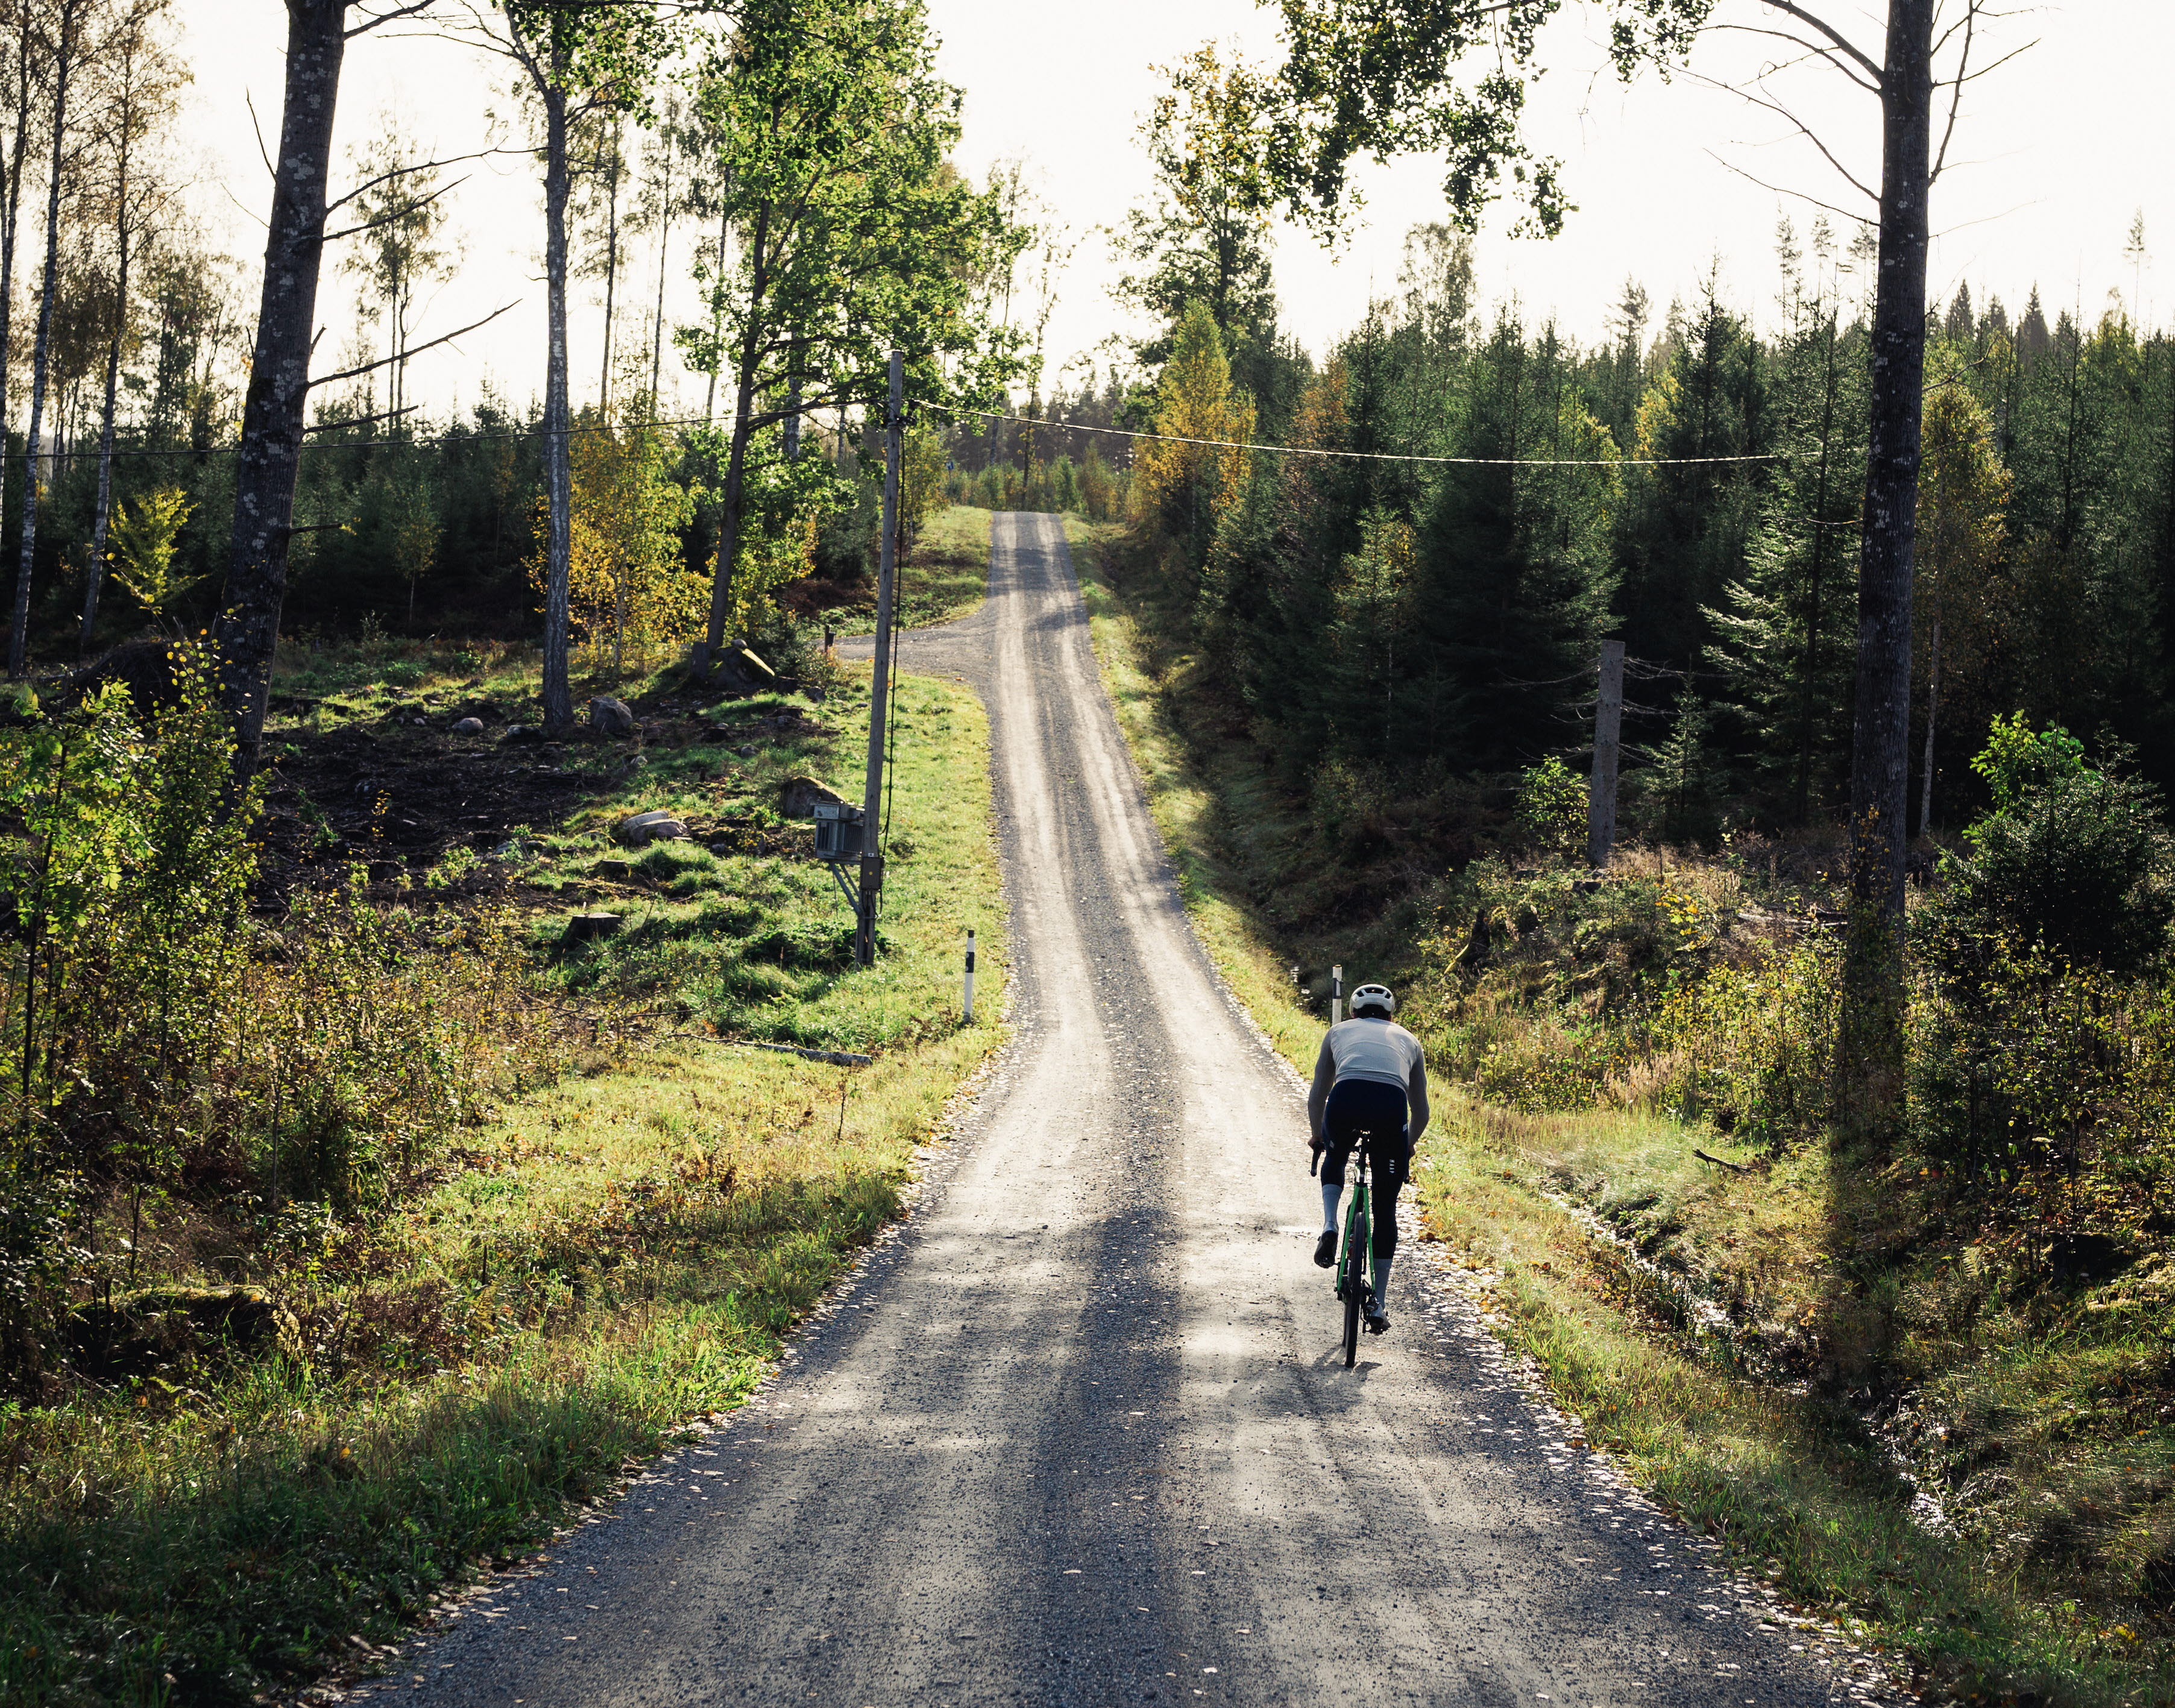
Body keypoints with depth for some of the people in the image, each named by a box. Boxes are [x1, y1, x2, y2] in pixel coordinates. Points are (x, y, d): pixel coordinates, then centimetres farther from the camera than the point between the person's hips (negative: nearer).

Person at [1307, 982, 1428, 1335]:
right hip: (1392, 1104, 0)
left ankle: (1329, 1228, 11)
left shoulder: (1338, 1032, 32)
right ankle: (1378, 1308, 15)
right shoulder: (1408, 1040, 34)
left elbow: (1317, 1096, 36)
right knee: (1385, 1209, 14)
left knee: (1334, 1158, 36)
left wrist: (1318, 1136, 53)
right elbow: (1421, 1111, 37)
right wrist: (1407, 1146, 54)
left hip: (1346, 1098, 0)